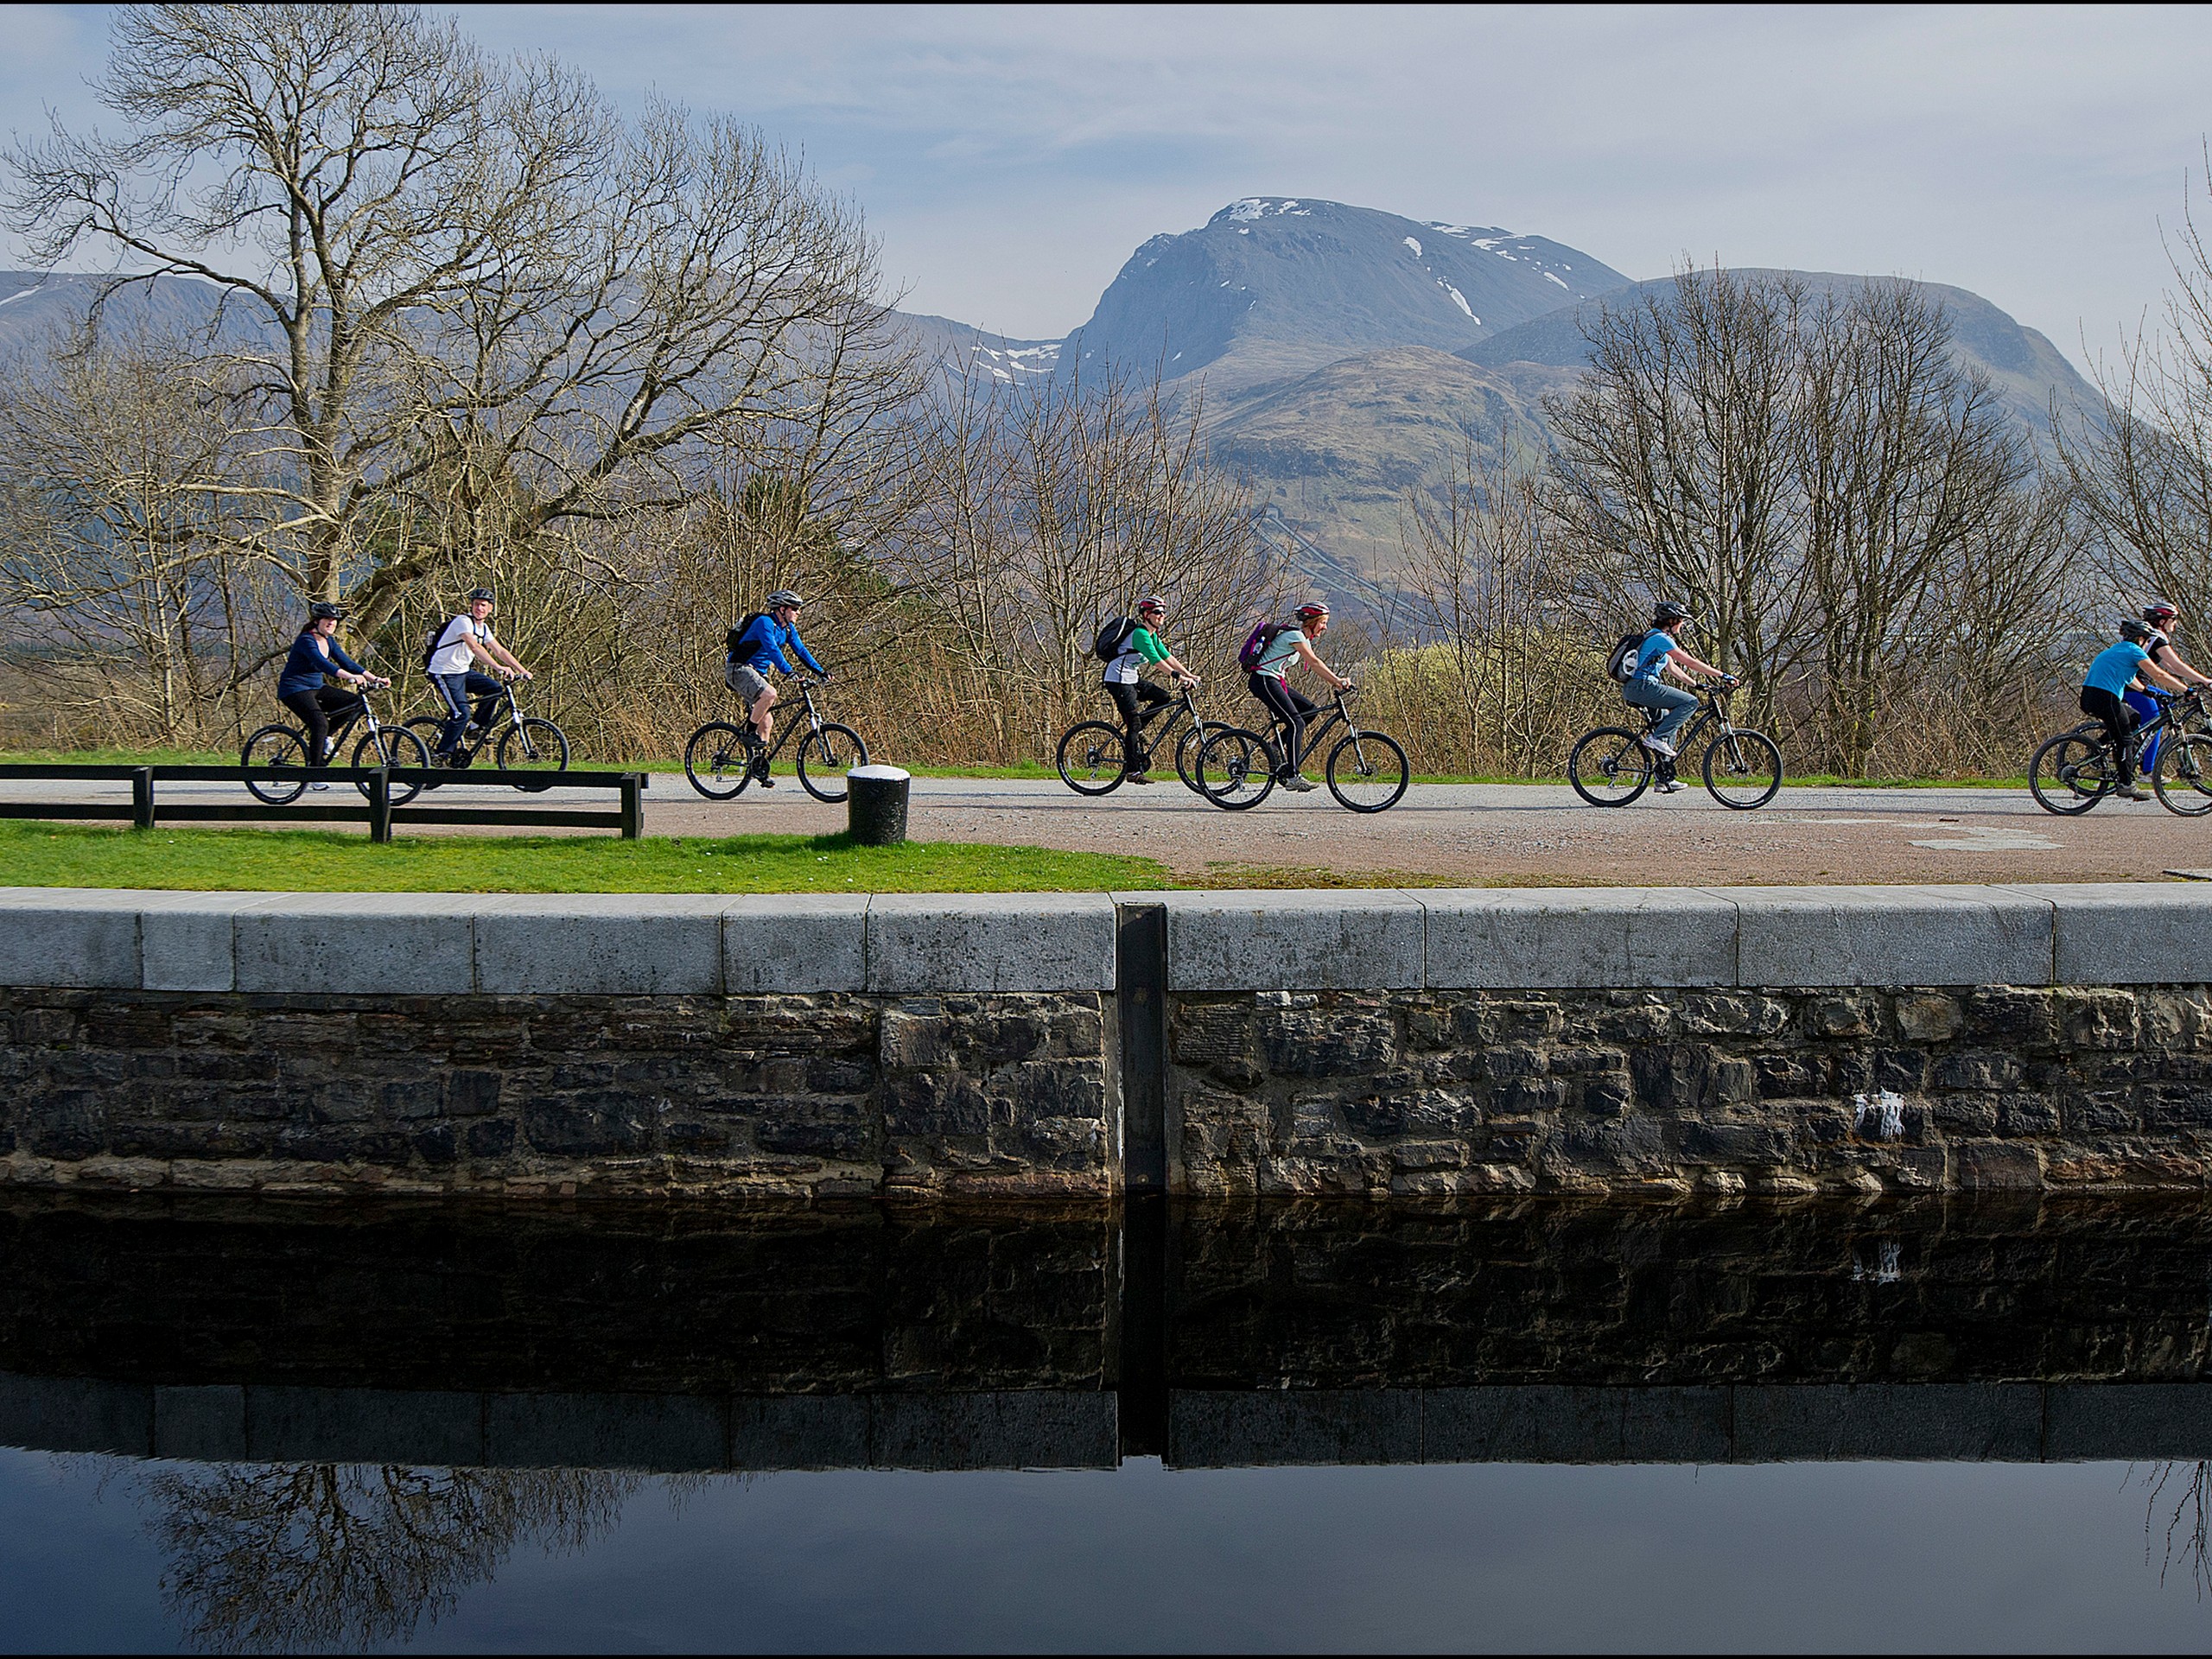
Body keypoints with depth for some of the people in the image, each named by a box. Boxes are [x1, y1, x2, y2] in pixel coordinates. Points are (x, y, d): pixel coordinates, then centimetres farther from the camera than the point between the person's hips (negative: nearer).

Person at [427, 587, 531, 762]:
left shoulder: (483, 628, 8)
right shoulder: (463, 622, -20)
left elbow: (499, 650, 10)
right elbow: (474, 647, -35)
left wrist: (521, 670, 0)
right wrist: (498, 667, -46)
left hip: (463, 671, 8)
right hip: (444, 673, -8)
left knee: (494, 688, -9)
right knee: (461, 713, -19)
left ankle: (477, 727, 6)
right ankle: (441, 754, -9)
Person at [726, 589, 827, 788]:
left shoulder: (788, 629, 8)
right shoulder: (764, 622, -19)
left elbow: (801, 650, 9)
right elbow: (772, 649, -31)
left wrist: (820, 671, -3)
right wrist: (789, 671, -42)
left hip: (757, 673, 9)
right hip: (739, 669, -9)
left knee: (767, 721, 3)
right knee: (769, 693, -34)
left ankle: (759, 765, 11)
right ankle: (750, 733, -17)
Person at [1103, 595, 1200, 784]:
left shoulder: (1152, 635, 12)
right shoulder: (1140, 634, -19)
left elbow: (1167, 656, 10)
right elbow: (1156, 659, -28)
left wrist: (1188, 674, 1)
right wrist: (1178, 677, -34)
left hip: (1132, 679, 10)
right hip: (1118, 680, -10)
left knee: (1163, 698, 0)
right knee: (1134, 723, -13)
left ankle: (1129, 730, 8)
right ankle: (1133, 771, -12)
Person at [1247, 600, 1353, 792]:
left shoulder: (1303, 638, 15)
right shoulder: (1294, 635, -15)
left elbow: (1316, 666, 10)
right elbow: (1314, 663, -25)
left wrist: (1337, 681, -3)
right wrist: (1337, 681, -30)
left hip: (1274, 682, 10)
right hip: (1264, 681, -10)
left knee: (1311, 709, 2)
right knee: (1296, 723, -18)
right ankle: (1292, 775, -21)